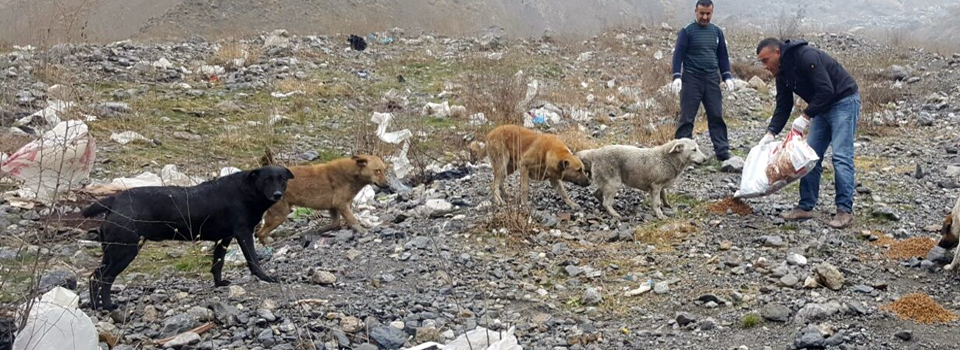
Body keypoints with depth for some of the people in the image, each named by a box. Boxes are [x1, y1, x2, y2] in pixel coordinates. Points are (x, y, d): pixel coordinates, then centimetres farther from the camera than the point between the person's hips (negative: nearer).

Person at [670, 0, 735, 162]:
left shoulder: (717, 31, 11)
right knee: (687, 117, -2)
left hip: (712, 80, 4)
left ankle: (722, 151, 5)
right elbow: (678, 54, -6)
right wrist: (677, 77, -18)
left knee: (717, 116, 3)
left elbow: (723, 56, 15)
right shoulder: (687, 31, -3)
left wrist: (727, 77, 5)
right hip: (691, 79, -4)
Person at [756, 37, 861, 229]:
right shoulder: (783, 72, 4)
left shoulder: (806, 57, -25)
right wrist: (771, 133, -7)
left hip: (844, 102, -9)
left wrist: (806, 116, -28)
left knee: (841, 157, -14)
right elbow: (783, 107, 5)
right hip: (822, 107, 9)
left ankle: (845, 210, -11)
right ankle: (806, 207, 10)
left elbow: (826, 91, -29)